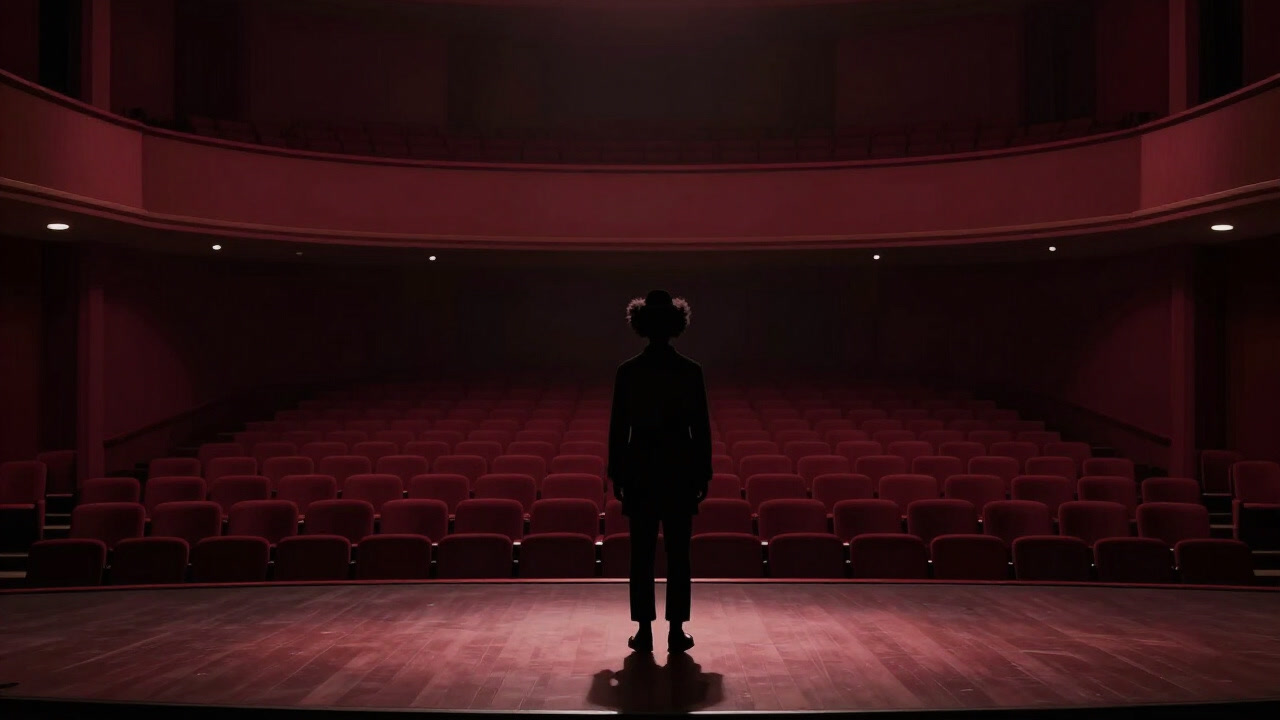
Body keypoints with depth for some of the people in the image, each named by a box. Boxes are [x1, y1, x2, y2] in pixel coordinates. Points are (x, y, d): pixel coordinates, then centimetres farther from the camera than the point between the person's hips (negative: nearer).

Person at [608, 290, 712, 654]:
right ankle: (677, 631, 8)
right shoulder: (691, 370, -5)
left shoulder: (628, 371, -4)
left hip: (640, 469, 0)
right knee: (678, 554, 6)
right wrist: (703, 473, 5)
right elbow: (701, 426, -3)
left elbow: (618, 426, -2)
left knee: (642, 554, 7)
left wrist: (616, 473, 5)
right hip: (681, 470, 0)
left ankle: (644, 631, 9)